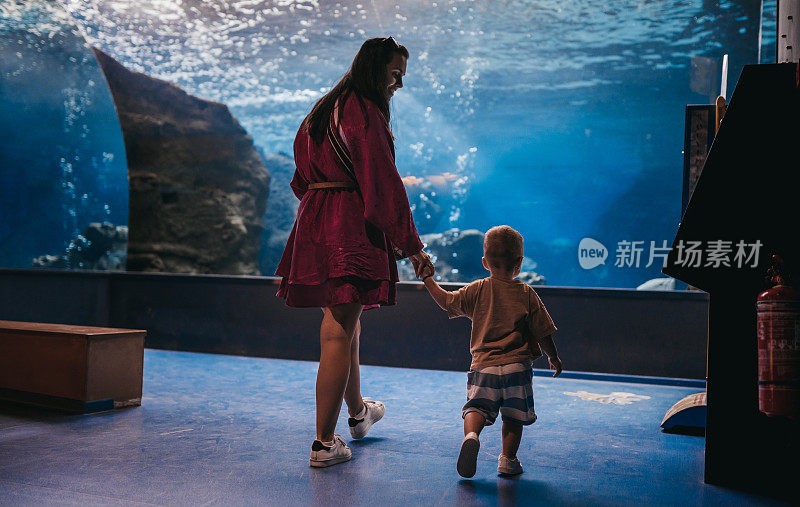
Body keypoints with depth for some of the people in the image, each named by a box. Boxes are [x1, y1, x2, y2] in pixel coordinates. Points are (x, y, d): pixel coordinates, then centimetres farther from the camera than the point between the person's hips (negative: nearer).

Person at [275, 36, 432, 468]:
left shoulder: (322, 112, 17)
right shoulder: (365, 114, -11)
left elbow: (303, 178, 21)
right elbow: (384, 184, -15)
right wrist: (411, 245, -11)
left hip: (314, 222, 9)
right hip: (352, 228, -9)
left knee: (345, 320, 22)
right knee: (339, 331, -5)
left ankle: (357, 411, 41)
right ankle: (324, 443, 1)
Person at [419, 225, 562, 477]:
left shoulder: (476, 290, 2)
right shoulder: (527, 295, -1)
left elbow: (447, 301, 12)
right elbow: (543, 333, 3)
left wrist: (429, 280, 25)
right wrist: (554, 358, 18)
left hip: (483, 364, 1)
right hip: (517, 365, 0)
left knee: (477, 407, 3)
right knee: (514, 415, 13)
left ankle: (471, 434, -25)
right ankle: (508, 459, 15)